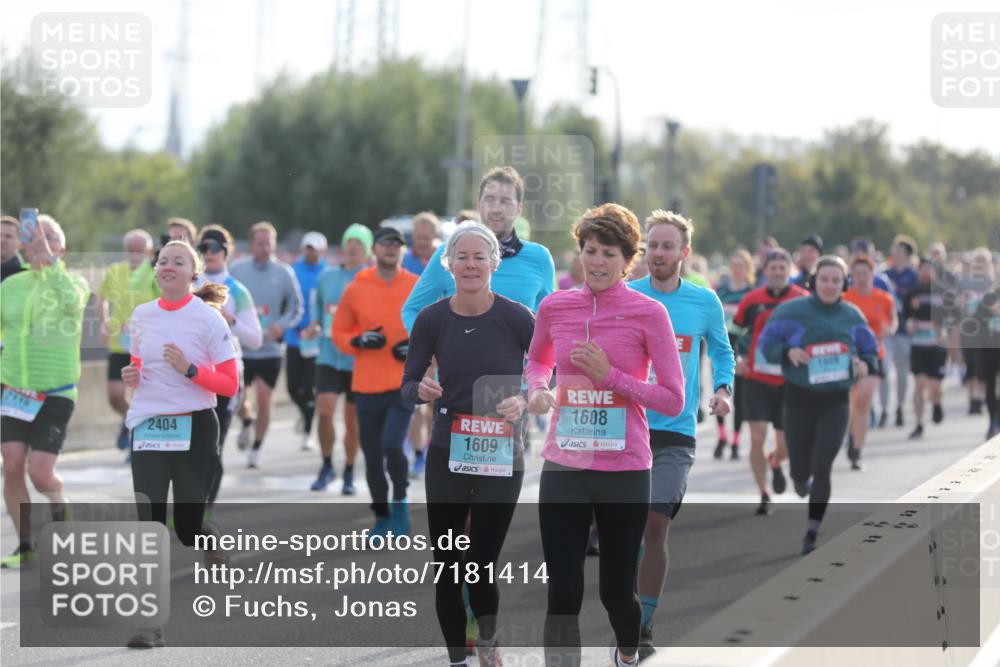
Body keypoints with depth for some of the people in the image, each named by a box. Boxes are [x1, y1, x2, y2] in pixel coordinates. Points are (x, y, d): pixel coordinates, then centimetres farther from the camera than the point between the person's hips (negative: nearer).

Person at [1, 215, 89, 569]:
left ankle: (58, 507, 23)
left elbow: (71, 300, -27)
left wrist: (50, 261, -31)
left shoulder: (73, 281, -3)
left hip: (55, 394, -3)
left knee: (40, 472, -11)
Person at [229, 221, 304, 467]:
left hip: (269, 348, 0)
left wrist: (281, 325, -12)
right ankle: (246, 423, 36)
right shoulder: (236, 269, -2)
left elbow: (296, 308, 5)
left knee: (264, 400, -2)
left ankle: (256, 447, 17)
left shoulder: (284, 273, -2)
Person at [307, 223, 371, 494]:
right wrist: (315, 325, 3)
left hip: (359, 359, -2)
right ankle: (327, 465, 8)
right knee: (324, 411, -13)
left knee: (353, 420, 5)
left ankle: (349, 474, 21)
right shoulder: (326, 277, 8)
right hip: (329, 357, 2)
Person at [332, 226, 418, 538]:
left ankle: (400, 503, 6)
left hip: (405, 383, -2)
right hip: (367, 385, 2)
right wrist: (359, 341, -11)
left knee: (392, 444, -20)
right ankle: (382, 517, 25)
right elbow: (339, 332, 9)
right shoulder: (356, 289, 2)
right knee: (372, 455, 6)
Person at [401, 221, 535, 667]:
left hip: (501, 458, -2)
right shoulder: (431, 320, -4)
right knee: (446, 567, 5)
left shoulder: (516, 318, -11)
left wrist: (524, 402, -25)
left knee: (481, 565, -3)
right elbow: (407, 385, 3)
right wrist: (421, 391, -20)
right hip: (446, 455, 2)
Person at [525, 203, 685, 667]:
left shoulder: (649, 313, -7)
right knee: (563, 593, -4)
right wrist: (537, 390, 1)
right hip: (563, 469, 2)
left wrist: (609, 375, -16)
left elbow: (673, 401, -6)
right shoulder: (554, 307, 2)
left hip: (624, 472, -2)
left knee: (617, 589, 12)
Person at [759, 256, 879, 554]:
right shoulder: (793, 311, -5)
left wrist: (866, 365, -9)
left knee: (822, 466, -12)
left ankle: (812, 533, -5)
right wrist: (788, 352, -25)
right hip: (799, 399, -1)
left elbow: (870, 349, 14)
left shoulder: (852, 316, 4)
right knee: (800, 467, 9)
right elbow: (767, 342, -5)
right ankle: (800, 480, 49)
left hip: (836, 401, 1)